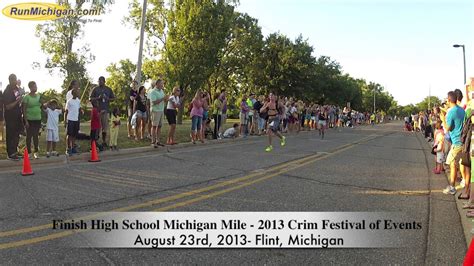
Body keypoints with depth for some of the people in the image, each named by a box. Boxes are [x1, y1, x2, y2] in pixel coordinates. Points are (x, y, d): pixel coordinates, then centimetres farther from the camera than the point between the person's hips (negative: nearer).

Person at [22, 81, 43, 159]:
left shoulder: (39, 96, 7)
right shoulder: (26, 97, -8)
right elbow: (24, 109, -9)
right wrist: (26, 121, -13)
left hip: (38, 119, 4)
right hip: (29, 119, -4)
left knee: (36, 136, 9)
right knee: (29, 136, 3)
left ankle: (36, 152, 16)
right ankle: (29, 152, 12)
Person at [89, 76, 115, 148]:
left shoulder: (109, 89, 12)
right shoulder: (95, 89, 7)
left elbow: (113, 98, 13)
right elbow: (90, 98, 4)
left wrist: (107, 99, -7)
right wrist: (98, 98, -12)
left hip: (106, 110, 2)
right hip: (97, 110, -1)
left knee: (105, 126, 1)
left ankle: (104, 141, 10)